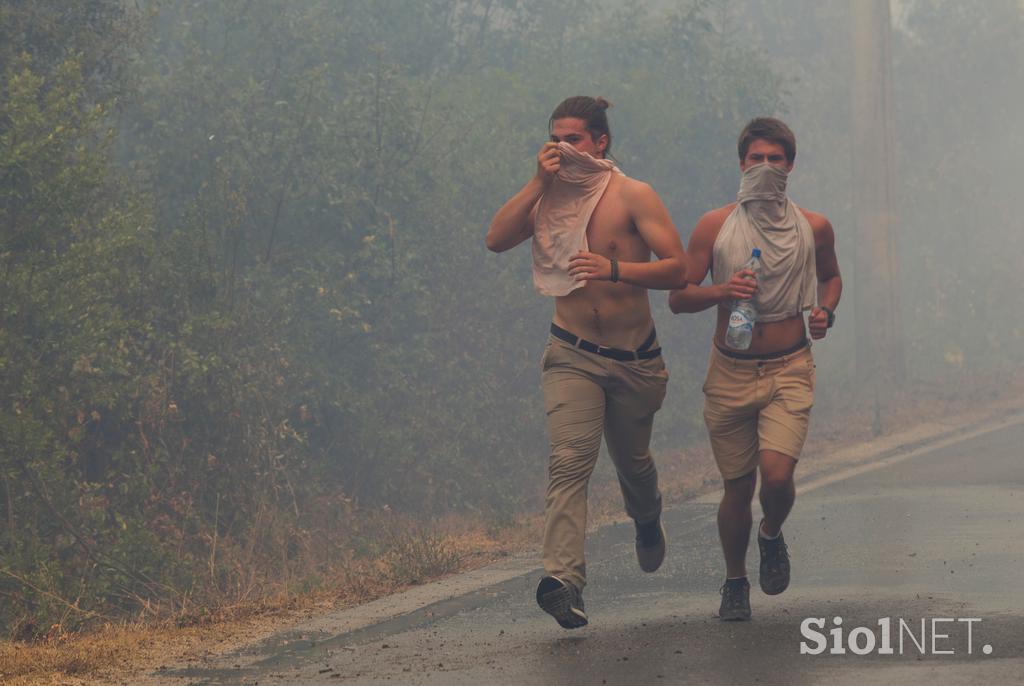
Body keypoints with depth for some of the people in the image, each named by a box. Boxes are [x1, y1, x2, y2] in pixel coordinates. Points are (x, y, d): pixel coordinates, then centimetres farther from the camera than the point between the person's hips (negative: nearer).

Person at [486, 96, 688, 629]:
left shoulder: (632, 196, -9)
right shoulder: (549, 197, 2)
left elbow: (679, 268, -15)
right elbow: (496, 240, -11)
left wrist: (615, 269, -29)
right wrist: (538, 183, -17)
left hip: (634, 359, -1)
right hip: (572, 355, 1)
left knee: (632, 461, 18)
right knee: (569, 460, -18)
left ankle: (648, 520, 53)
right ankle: (563, 580, -29)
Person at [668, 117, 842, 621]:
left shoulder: (813, 229, 3)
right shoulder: (715, 226, -1)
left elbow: (830, 276, 23)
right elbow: (677, 297, 0)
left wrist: (825, 311, 2)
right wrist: (720, 291, -20)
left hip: (789, 370, 0)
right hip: (730, 372, 0)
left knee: (777, 475, -18)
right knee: (738, 487, 6)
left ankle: (772, 536, 17)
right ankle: (735, 583, 27)